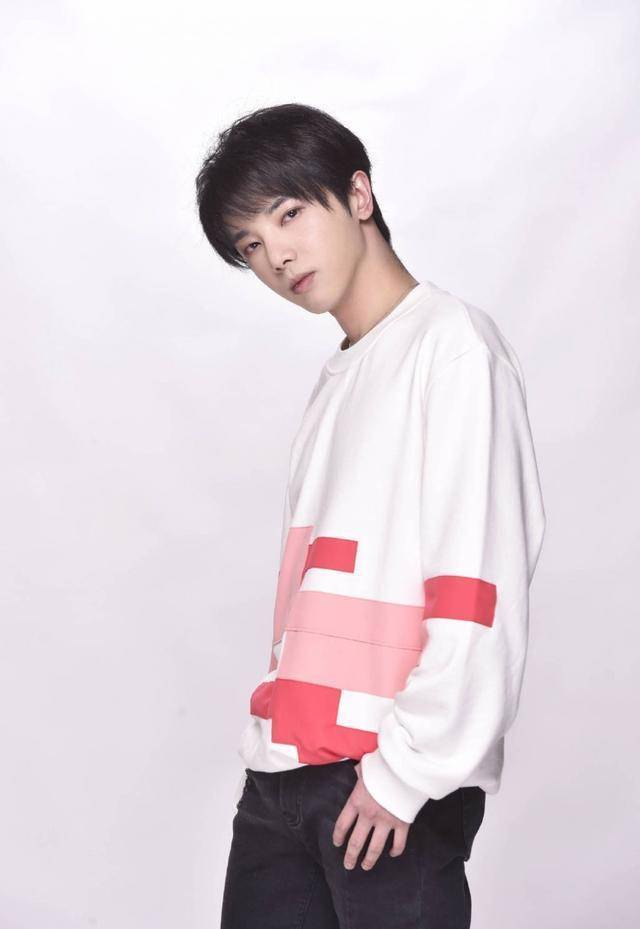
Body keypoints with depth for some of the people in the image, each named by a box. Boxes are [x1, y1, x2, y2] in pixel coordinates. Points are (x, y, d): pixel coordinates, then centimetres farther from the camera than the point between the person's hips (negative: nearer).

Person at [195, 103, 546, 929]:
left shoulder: (452, 343, -5)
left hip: (395, 781, -7)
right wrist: (272, 742, 13)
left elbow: (479, 584, -13)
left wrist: (408, 768, -14)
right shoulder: (337, 379, 19)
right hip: (283, 770, 7)